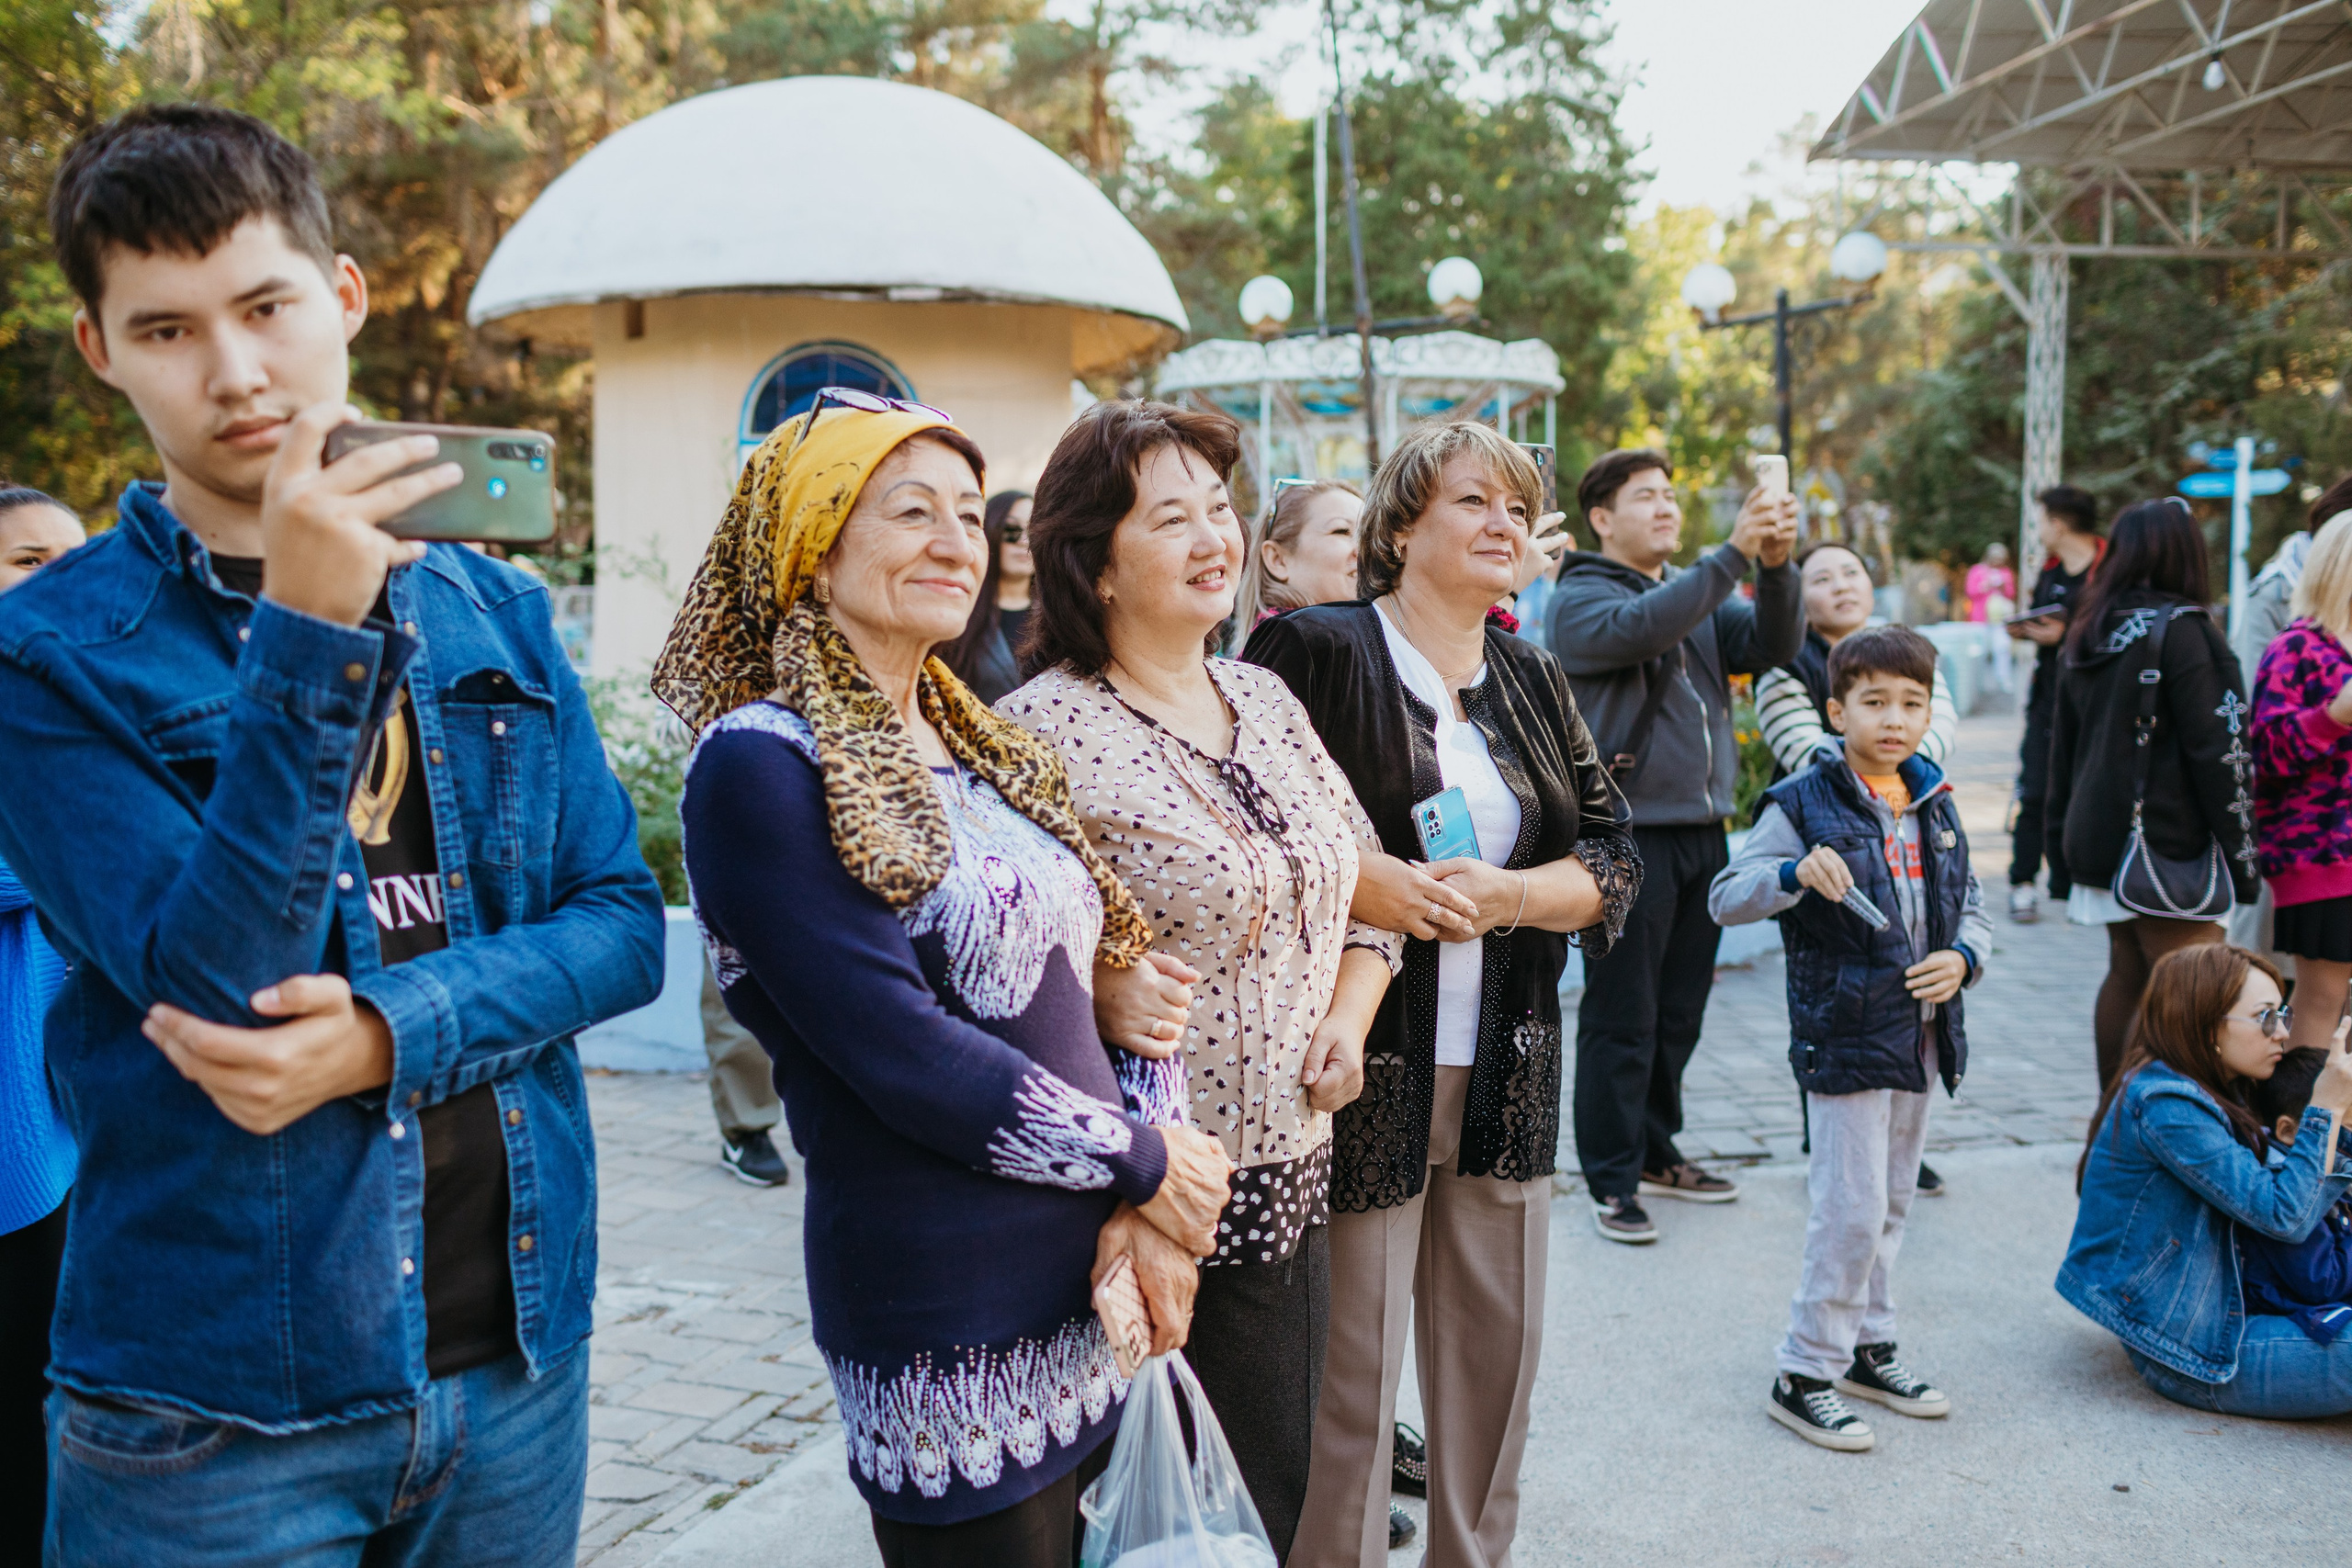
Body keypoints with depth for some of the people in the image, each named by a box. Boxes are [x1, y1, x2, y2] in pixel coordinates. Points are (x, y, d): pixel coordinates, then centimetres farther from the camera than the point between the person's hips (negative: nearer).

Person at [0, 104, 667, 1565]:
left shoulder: (499, 616, 4)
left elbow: (624, 921, 1)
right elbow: (215, 984, -17)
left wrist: (397, 1033, -16)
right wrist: (309, 636, -26)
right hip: (217, 1403, -3)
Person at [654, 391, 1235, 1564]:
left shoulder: (979, 747, 10)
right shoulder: (761, 764, -13)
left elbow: (1114, 966, 9)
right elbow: (897, 1049, -19)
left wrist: (1151, 1213, -5)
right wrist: (1147, 1166, -11)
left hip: (1095, 1290, 7)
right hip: (946, 1315, -7)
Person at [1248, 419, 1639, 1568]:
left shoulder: (1533, 683, 13)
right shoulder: (1312, 652, -5)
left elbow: (1615, 864, 8)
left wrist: (1504, 893, -11)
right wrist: (1356, 881, -21)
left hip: (1504, 1079, 6)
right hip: (1365, 1072, -6)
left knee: (1497, 1355, 15)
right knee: (1349, 1372, 2)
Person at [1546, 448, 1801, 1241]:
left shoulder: (1700, 595, 17)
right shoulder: (1581, 598, -5)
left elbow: (1773, 644, 3)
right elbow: (1641, 628, -25)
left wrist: (1777, 566, -15)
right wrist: (1734, 552, -30)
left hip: (1701, 830, 7)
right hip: (1628, 834, -7)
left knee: (1679, 1011, 15)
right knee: (1622, 1018, -1)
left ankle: (1656, 1151, 30)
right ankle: (1611, 1180, 9)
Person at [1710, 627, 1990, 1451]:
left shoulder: (1936, 805, 10)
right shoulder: (1804, 802, -10)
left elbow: (1971, 908, 18)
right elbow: (1725, 898, -14)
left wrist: (1962, 958, -4)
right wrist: (1795, 872, -32)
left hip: (1921, 1035, 7)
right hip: (1844, 1035, -7)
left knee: (1892, 1200, 17)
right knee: (1852, 1208, -5)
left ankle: (1868, 1346, 33)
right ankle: (1805, 1375, 8)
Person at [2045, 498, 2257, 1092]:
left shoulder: (2084, 632, 11)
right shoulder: (2179, 628, -11)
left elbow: (2063, 744, 16)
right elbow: (2215, 748, -13)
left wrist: (2063, 835, 23)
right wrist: (2239, 852, -10)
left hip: (2099, 837, 8)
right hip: (2167, 843, -8)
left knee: (2125, 977, 15)